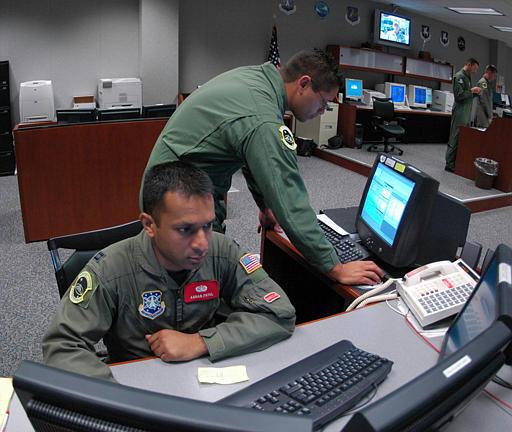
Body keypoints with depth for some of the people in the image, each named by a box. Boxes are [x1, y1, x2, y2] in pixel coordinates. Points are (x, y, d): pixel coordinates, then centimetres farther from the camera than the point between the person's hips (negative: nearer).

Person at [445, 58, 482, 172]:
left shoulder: (467, 77, 18)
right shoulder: (459, 76, -11)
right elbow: (459, 95, -20)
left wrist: (475, 92, 7)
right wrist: (471, 91, -11)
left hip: (466, 114, 10)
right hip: (460, 114, -10)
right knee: (455, 140, -7)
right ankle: (450, 164, -3)